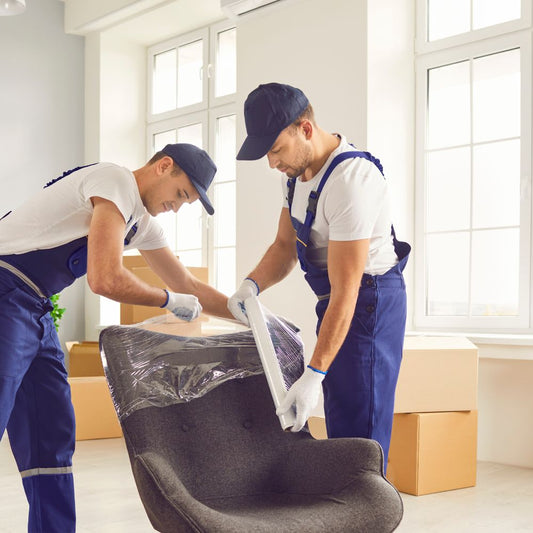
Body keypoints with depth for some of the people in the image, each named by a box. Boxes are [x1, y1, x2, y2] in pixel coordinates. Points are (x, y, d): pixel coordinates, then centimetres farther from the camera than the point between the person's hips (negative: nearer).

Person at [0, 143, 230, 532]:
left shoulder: (142, 220, 16)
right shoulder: (116, 182, -14)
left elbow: (189, 287, 23)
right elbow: (106, 280, -24)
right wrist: (169, 301, -8)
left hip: (35, 312, 10)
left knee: (53, 436, 8)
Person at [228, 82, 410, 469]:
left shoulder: (350, 182, -28)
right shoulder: (299, 169, 2)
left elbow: (346, 291, -29)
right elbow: (285, 246, 11)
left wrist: (314, 375, -29)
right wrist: (252, 284, -10)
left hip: (370, 302, -10)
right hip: (335, 301, 10)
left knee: (358, 429, -9)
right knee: (339, 426, 15)